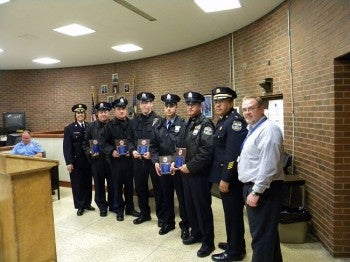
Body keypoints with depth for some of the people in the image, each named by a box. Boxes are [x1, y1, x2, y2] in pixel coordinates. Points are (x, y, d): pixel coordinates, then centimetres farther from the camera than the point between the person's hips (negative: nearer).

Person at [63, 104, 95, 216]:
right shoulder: (69, 128, -2)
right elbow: (67, 147, -6)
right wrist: (69, 162, -12)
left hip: (88, 160, 3)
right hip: (76, 161, -2)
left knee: (88, 183, 11)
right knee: (77, 184, 5)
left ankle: (87, 204, 27)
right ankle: (80, 206, 18)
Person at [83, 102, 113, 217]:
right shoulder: (91, 127, 5)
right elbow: (85, 143, 8)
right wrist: (90, 152, -8)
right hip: (97, 160, 1)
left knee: (112, 184, 9)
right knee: (99, 185, 9)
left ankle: (112, 205, 27)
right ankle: (102, 207, 25)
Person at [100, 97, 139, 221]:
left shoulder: (131, 124, 2)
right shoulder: (110, 125, -2)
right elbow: (103, 142, -2)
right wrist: (111, 151, -15)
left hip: (129, 159, 2)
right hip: (116, 160, -1)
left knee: (129, 185, 12)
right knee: (117, 186, 8)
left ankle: (130, 208, 28)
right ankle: (119, 210, 23)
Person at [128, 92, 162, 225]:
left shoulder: (158, 120, -7)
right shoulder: (135, 121, 9)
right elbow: (130, 139, 13)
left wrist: (152, 153, -18)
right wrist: (132, 150, -5)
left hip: (154, 159, -5)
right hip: (138, 159, 5)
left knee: (158, 188, 7)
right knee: (140, 187, 14)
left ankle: (161, 215, 23)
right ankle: (144, 213, 32)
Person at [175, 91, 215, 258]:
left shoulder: (205, 124, -12)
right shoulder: (187, 125, 12)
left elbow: (206, 151, -22)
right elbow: (180, 147, 18)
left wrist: (190, 166, -19)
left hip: (200, 173, -8)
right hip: (186, 172, 8)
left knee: (202, 207, 2)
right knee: (190, 205, 17)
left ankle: (208, 242, 18)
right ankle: (196, 233, 36)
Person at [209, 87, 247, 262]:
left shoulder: (235, 120, -17)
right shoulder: (222, 121, 13)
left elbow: (232, 154, -23)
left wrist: (225, 179, -22)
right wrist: (221, 176, 13)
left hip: (231, 177, -9)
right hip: (224, 175, 9)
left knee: (233, 214, 4)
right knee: (230, 212, 20)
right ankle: (235, 243, 37)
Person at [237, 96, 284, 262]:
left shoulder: (268, 130, -18)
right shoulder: (253, 129, 14)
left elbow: (268, 166, -24)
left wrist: (256, 192, -21)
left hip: (263, 190, -10)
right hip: (253, 187, 10)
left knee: (262, 235, 1)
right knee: (267, 232, 22)